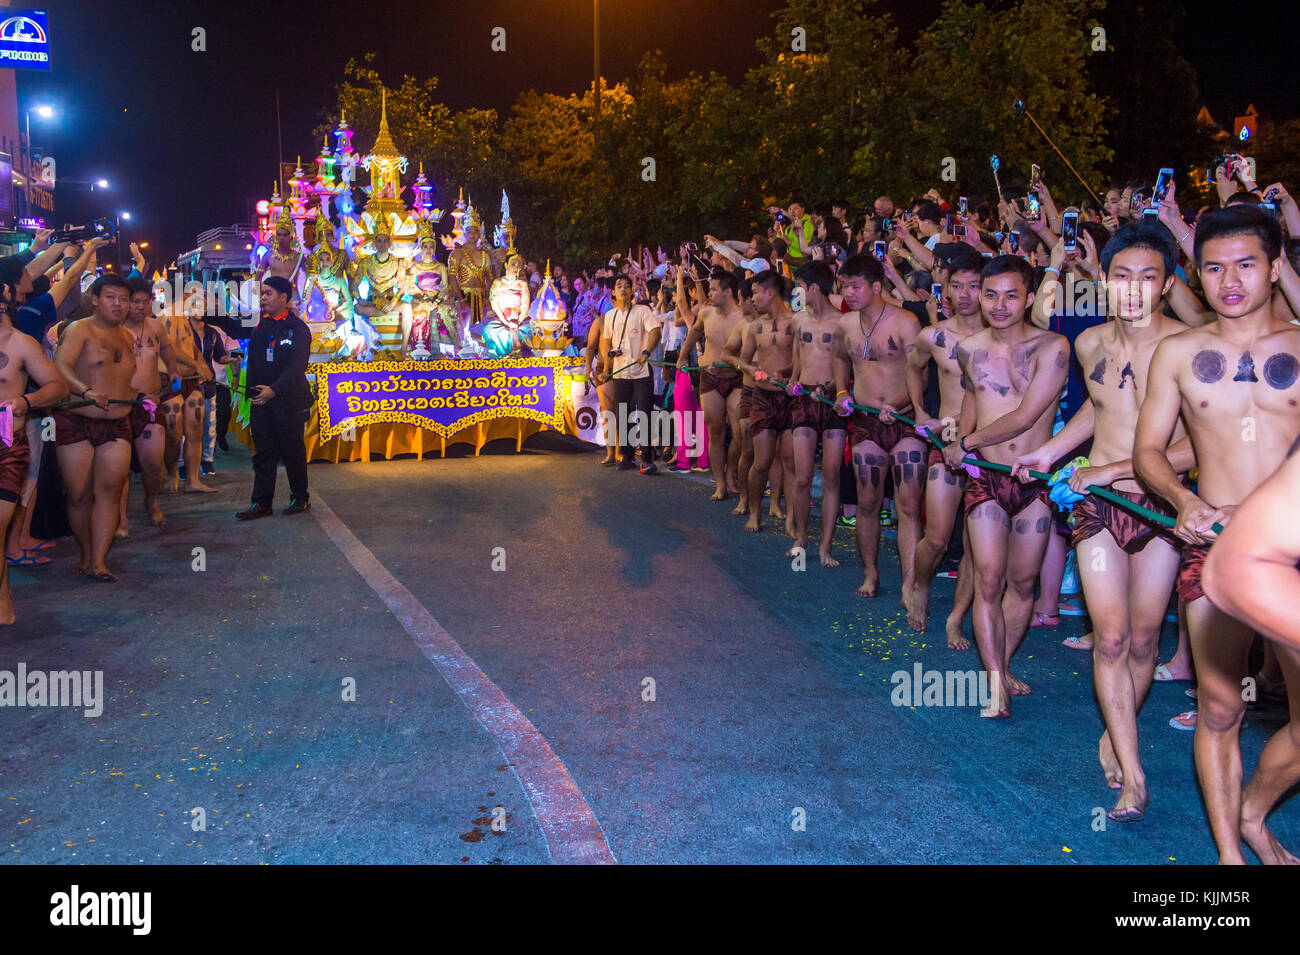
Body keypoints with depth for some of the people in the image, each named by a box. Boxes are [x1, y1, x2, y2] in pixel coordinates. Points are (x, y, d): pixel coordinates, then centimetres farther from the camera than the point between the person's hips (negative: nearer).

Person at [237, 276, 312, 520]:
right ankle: (261, 503, 11)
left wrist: (274, 390, -26)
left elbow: (297, 366, -17)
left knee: (293, 452, 5)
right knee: (263, 453, 7)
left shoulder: (298, 328, -8)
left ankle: (300, 498, 19)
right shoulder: (260, 325, 11)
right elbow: (253, 361, 18)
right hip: (260, 400, 5)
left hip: (289, 401, -5)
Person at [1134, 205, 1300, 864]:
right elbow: (1148, 449, 7)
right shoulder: (1178, 351, 7)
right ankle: (1230, 852, 22)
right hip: (1213, 547, 0)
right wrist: (1186, 500, -11)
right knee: (1219, 710, 5)